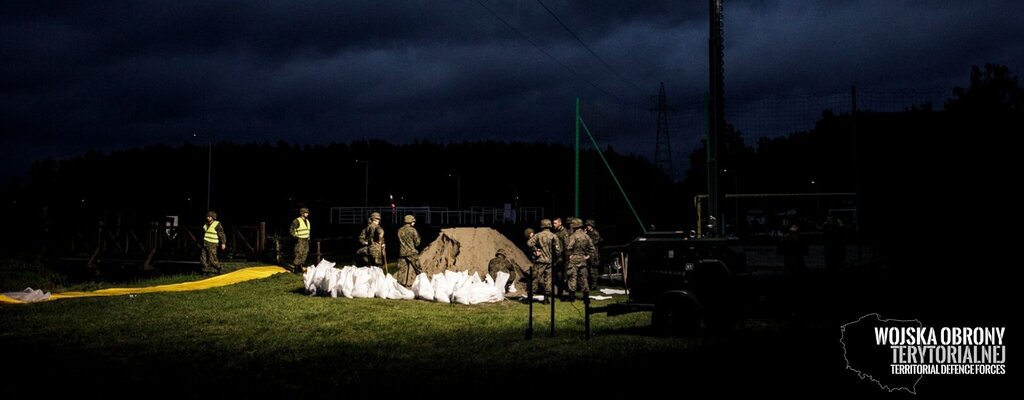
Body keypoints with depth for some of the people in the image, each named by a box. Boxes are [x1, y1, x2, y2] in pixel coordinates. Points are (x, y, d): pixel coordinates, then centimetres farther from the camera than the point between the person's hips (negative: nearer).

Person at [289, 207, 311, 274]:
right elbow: (291, 229, -13)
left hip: (306, 241, 8)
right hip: (299, 240, -8)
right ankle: (295, 268, -5)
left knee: (304, 254, 8)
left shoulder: (307, 221, 13)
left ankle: (300, 268, 16)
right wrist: (295, 236, -24)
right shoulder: (297, 221, -12)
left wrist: (308, 238, 18)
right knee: (298, 254, -11)